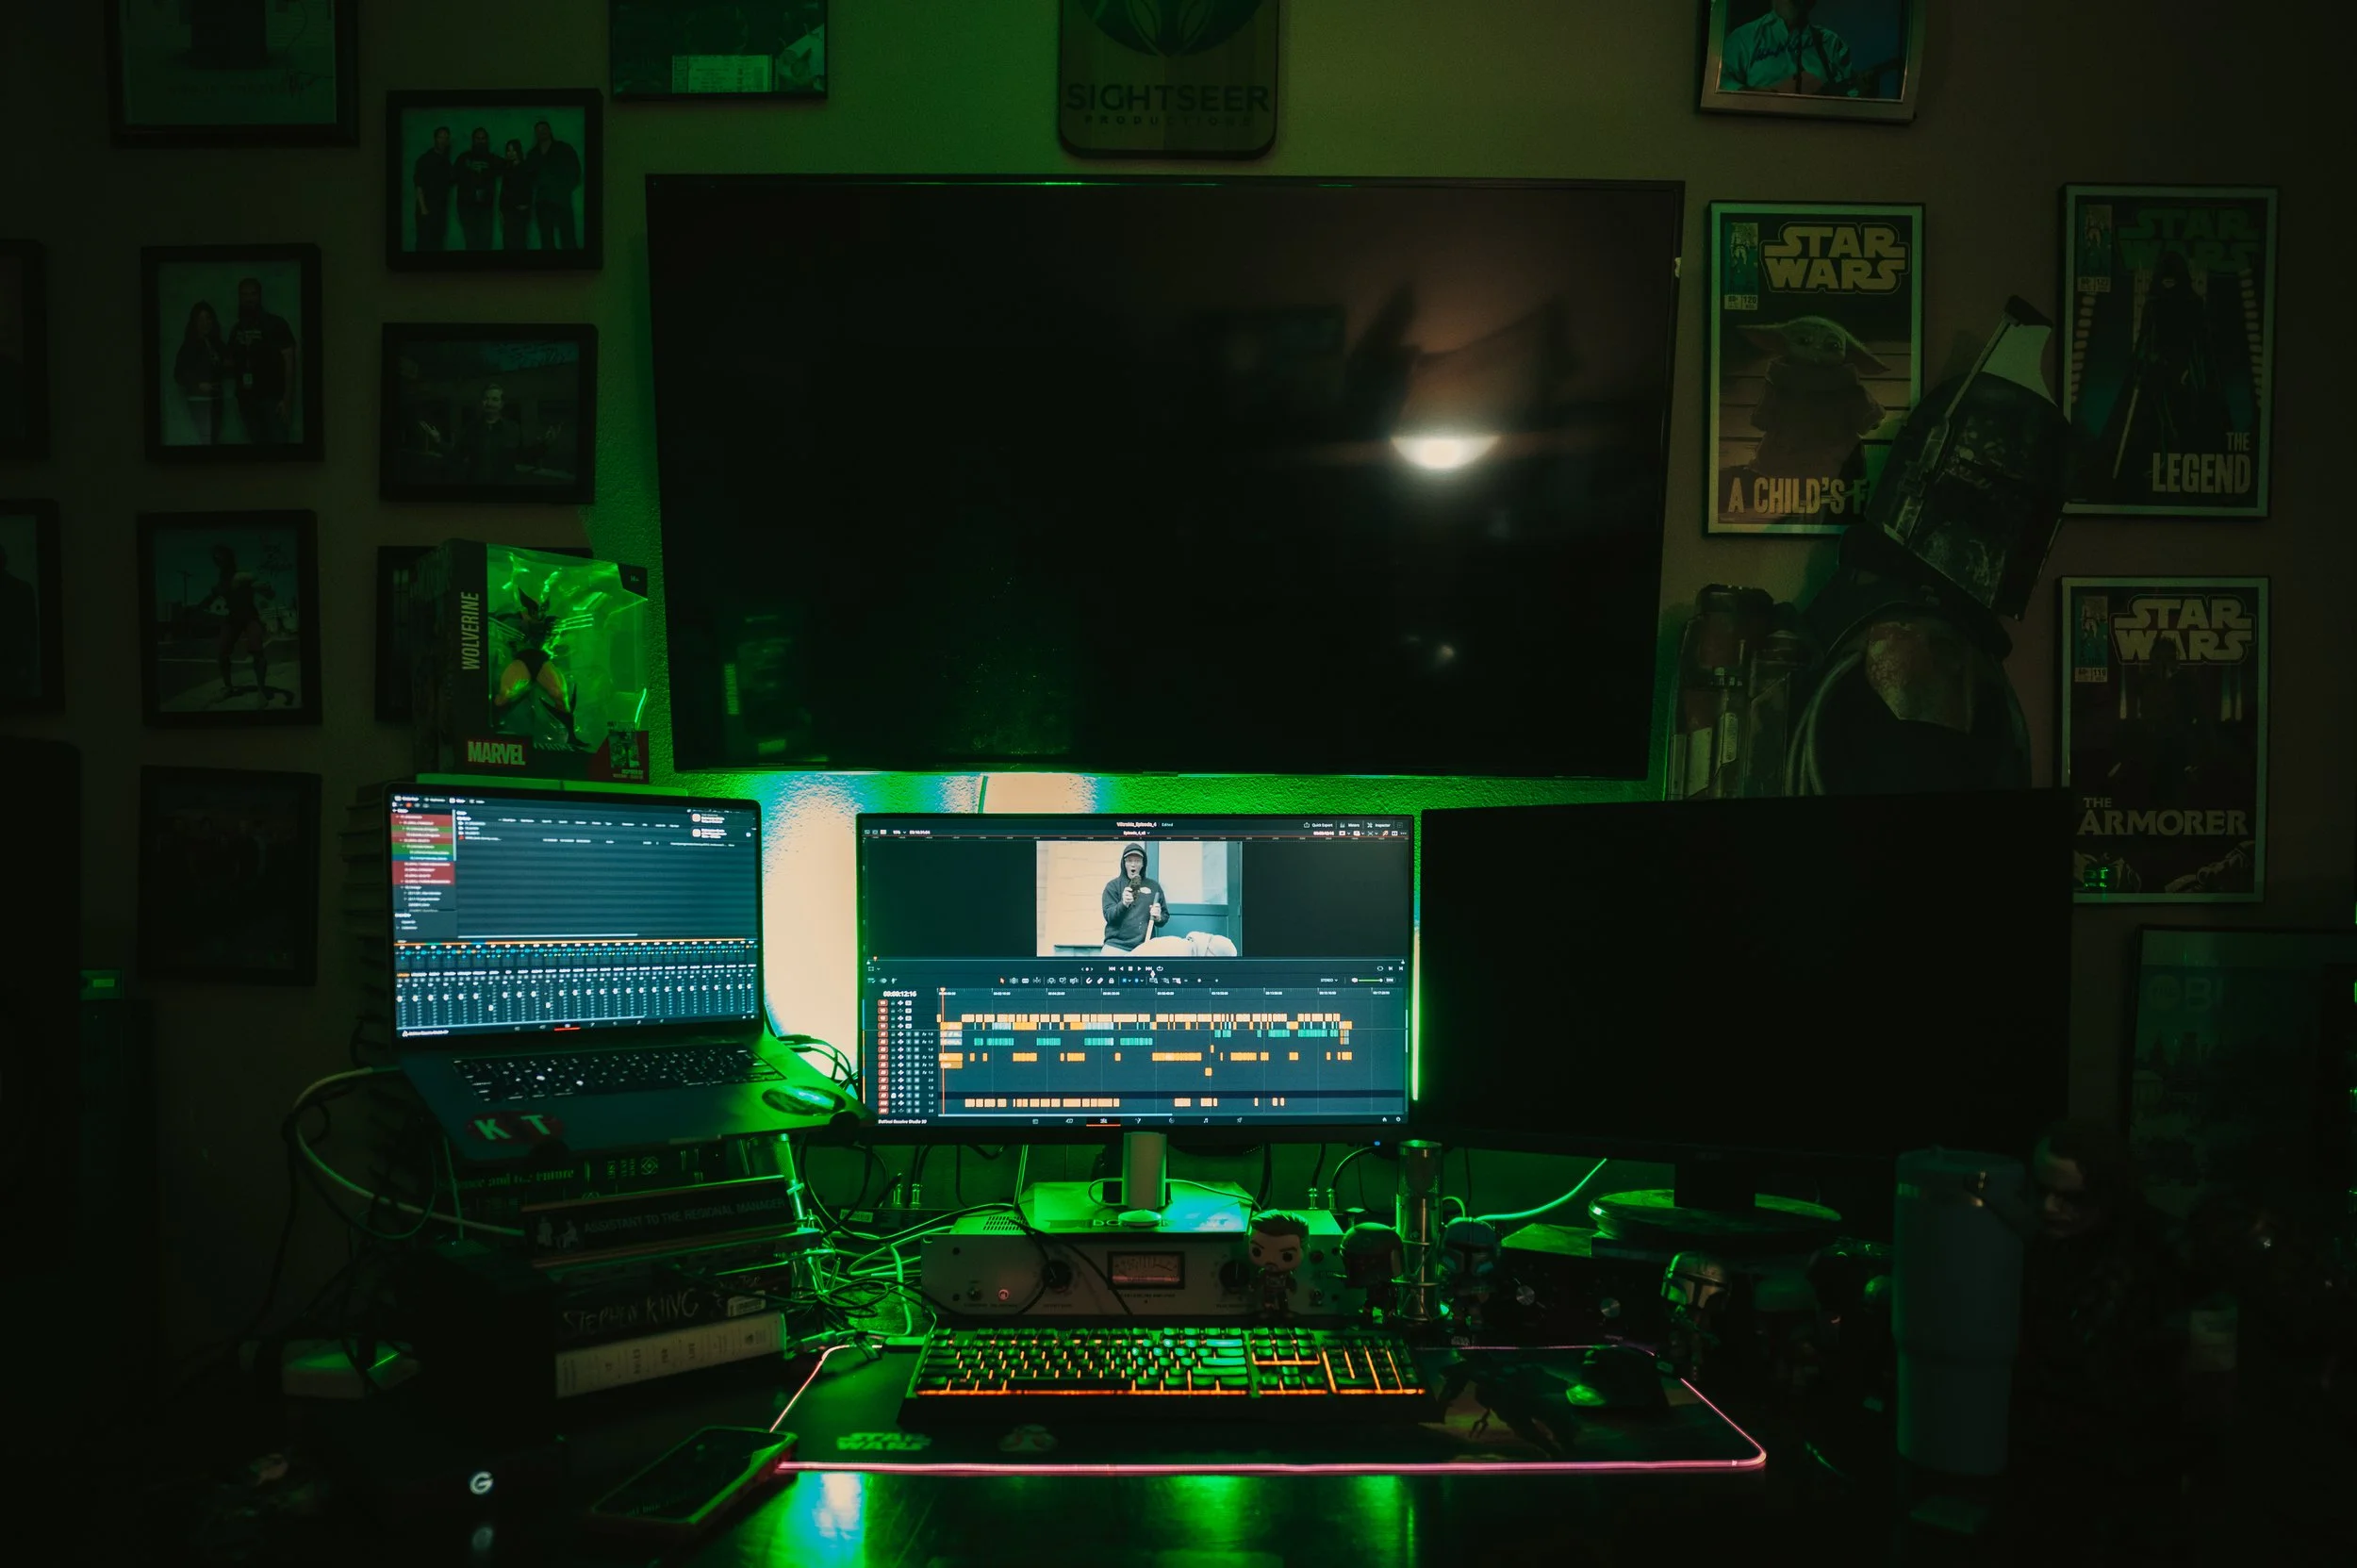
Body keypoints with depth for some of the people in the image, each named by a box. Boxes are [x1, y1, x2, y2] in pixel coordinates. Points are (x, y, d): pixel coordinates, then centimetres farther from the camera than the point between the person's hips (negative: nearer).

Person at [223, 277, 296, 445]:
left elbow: (289, 361, -6)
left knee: (277, 443, -13)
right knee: (257, 442, 4)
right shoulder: (236, 329, 15)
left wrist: (287, 398, -14)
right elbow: (233, 362, 25)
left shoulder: (276, 324, 0)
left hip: (274, 397, -5)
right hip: (247, 399, 5)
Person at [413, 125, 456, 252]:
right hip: (427, 207, -6)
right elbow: (418, 184, -11)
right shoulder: (425, 159, -4)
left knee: (437, 242, 5)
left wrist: (454, 176, -2)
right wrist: (422, 207, -19)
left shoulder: (445, 161, 14)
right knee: (425, 242, -8)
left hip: (441, 208, 6)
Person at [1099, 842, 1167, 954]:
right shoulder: (1113, 885, 5)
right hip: (1116, 946, -1)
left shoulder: (1154, 886, 10)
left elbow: (1165, 916, 16)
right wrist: (1123, 904, -23)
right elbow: (1109, 916, -5)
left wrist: (1158, 918, -7)